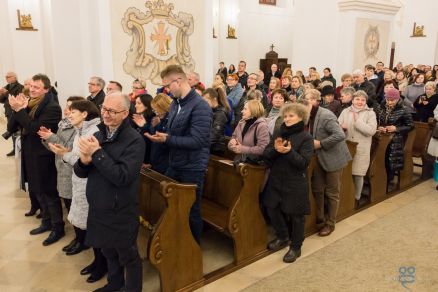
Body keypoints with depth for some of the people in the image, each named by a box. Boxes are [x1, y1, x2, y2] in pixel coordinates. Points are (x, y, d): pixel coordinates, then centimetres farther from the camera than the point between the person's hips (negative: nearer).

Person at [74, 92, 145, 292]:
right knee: (108, 251, 26)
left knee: (128, 256, 13)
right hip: (98, 208, 7)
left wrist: (97, 153, -25)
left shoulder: (134, 140, -18)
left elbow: (122, 177, -27)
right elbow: (80, 172, 5)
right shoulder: (98, 134, 2)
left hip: (121, 212, -6)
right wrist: (84, 160, -18)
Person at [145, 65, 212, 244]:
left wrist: (166, 139, -24)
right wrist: (158, 134, 1)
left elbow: (196, 141, -26)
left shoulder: (200, 107, -19)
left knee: (191, 211, 8)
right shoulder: (175, 103, 8)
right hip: (174, 165, 8)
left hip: (192, 169, -8)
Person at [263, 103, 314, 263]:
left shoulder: (306, 137, -9)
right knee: (272, 208, 12)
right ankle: (283, 236, 37)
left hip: (295, 183, -5)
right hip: (276, 179, 5)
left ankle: (296, 247, 27)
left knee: (296, 215, 7)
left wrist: (289, 152, -30)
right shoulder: (278, 132, 4)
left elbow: (304, 162, -16)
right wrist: (275, 149, -21)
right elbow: (266, 154, -1)